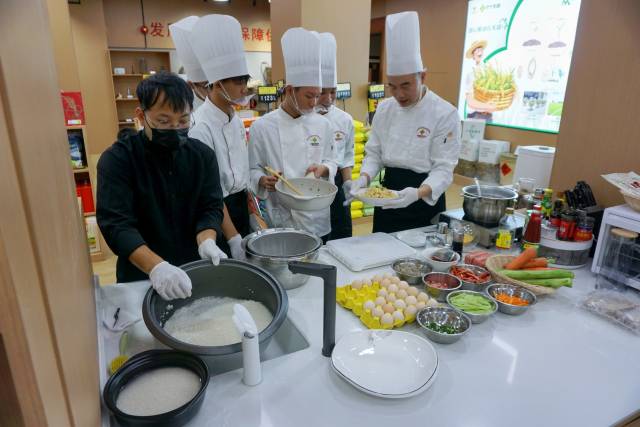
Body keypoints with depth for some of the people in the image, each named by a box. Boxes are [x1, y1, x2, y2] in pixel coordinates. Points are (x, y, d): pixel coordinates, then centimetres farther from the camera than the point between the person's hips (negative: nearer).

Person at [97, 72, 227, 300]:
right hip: (141, 277, -2)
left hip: (195, 270, 3)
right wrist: (156, 266, -37)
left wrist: (206, 241, -28)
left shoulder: (203, 155, -4)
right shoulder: (117, 159, -14)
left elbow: (211, 207, -7)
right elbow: (116, 224, -22)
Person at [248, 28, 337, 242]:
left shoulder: (322, 124, 2)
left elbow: (331, 161, 9)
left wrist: (323, 169, -12)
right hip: (281, 220, -3)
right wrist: (263, 180, -23)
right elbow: (253, 169, -2)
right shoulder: (261, 126, -7)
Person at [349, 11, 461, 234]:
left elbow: (443, 168, -17)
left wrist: (418, 193, -34)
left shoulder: (445, 114, -14)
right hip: (388, 198, 4)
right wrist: (364, 178, -15)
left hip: (426, 201, -4)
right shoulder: (384, 109, 0)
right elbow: (374, 153, 4)